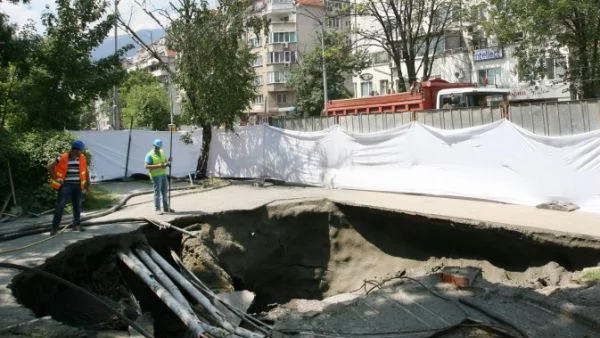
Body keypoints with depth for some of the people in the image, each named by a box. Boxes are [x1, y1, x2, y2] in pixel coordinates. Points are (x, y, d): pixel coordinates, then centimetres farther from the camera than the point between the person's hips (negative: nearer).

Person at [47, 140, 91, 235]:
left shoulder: (82, 158, 3)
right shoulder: (63, 158, -10)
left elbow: (86, 171, 13)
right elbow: (50, 167, -3)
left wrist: (87, 184, 12)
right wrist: (55, 178, -5)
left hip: (78, 185, 4)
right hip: (66, 185, -4)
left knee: (77, 206, 11)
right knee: (60, 206, -5)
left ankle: (77, 224, 24)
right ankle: (54, 227, 0)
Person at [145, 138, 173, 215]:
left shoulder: (162, 152, 10)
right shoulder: (150, 155, -11)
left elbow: (166, 161, 14)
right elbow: (146, 166, -20)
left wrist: (167, 163, -11)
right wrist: (158, 166, -27)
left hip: (163, 174, 7)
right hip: (156, 175, -7)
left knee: (165, 191, 11)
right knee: (157, 192, -5)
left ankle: (166, 208, 20)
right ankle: (157, 209, 2)